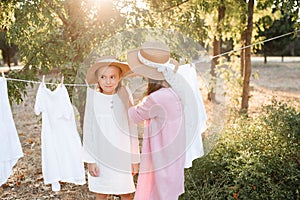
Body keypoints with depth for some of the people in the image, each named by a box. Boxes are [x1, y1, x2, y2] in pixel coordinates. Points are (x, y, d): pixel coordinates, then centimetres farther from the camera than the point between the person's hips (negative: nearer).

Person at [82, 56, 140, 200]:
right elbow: (88, 131, 0)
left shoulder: (125, 96, -7)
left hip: (122, 155, 0)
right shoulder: (93, 98, -6)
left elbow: (132, 129, 0)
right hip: (100, 155, 0)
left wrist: (135, 159, 3)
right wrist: (90, 160, -1)